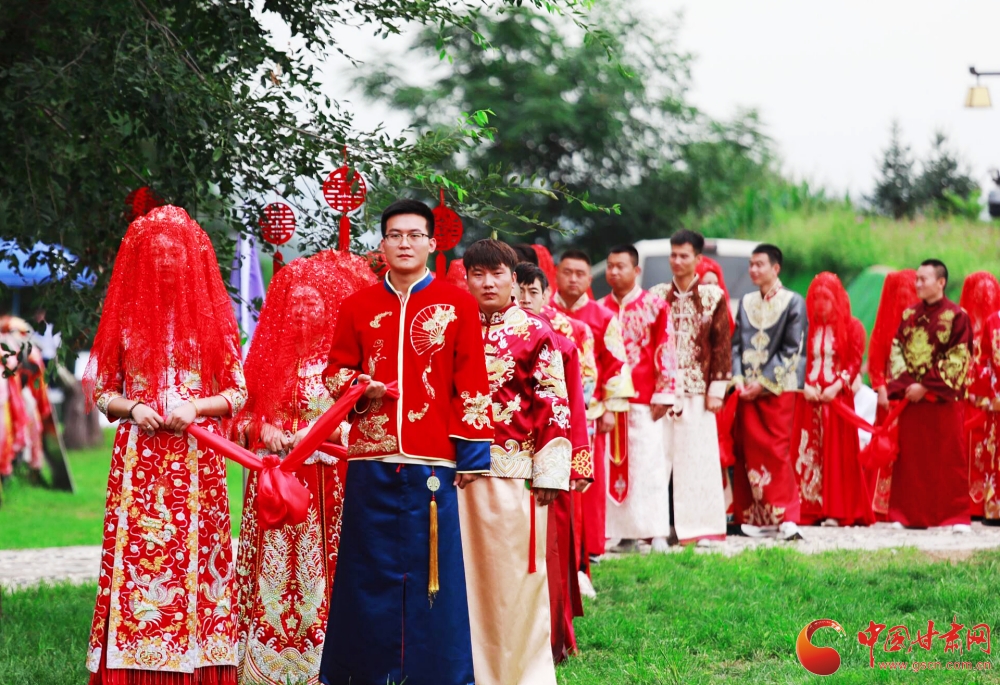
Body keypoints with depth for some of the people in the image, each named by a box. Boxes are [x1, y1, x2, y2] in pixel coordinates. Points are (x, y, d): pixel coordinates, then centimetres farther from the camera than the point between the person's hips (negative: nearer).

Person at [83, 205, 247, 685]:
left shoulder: (212, 314, 8)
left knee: (196, 555, -3)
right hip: (139, 459, 0)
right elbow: (101, 392, 11)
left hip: (198, 460, 0)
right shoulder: (126, 316, 8)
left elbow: (237, 393, 7)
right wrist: (133, 409, -8)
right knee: (138, 556, -5)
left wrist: (196, 406, -10)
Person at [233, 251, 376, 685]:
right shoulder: (269, 354, 10)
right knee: (273, 572, 3)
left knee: (319, 572, -4)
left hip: (327, 482, -3)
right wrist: (262, 428, -5)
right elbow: (245, 413, 14)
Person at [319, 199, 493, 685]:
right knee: (369, 566, 4)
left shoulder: (458, 305, 3)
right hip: (371, 461, 2)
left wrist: (472, 452, -3)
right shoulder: (358, 306, 10)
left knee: (431, 567, 0)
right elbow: (335, 370, 16)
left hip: (432, 461, -2)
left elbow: (471, 384, 1)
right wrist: (358, 386, -6)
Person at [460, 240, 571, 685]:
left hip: (515, 474, -3)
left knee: (515, 571, 1)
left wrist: (550, 474, -8)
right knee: (467, 571, 5)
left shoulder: (535, 333, -1)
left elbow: (554, 405, -3)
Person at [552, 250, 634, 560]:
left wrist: (611, 408, -1)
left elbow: (616, 365, 4)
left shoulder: (604, 318, 4)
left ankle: (591, 545, 11)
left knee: (590, 480, 2)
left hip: (590, 412, 0)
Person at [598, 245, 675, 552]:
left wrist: (662, 396, -7)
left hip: (643, 401, -4)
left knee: (648, 465, -4)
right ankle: (626, 534, 7)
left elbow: (665, 354, -3)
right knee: (615, 467, 2)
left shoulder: (655, 306, 0)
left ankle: (657, 534, -1)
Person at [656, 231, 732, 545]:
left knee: (698, 458, 0)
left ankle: (700, 526, 6)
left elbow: (722, 344, 0)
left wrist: (717, 388, -5)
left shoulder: (713, 296, 1)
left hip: (697, 390, -2)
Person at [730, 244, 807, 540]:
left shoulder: (793, 302, 0)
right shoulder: (746, 302, 13)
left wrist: (764, 382, -12)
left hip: (777, 390, -4)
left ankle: (786, 517, -6)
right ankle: (754, 516, 5)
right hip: (747, 389, 4)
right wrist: (738, 380, -5)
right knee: (748, 452, 1)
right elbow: (737, 343, 10)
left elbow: (791, 349, -5)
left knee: (777, 452, -7)